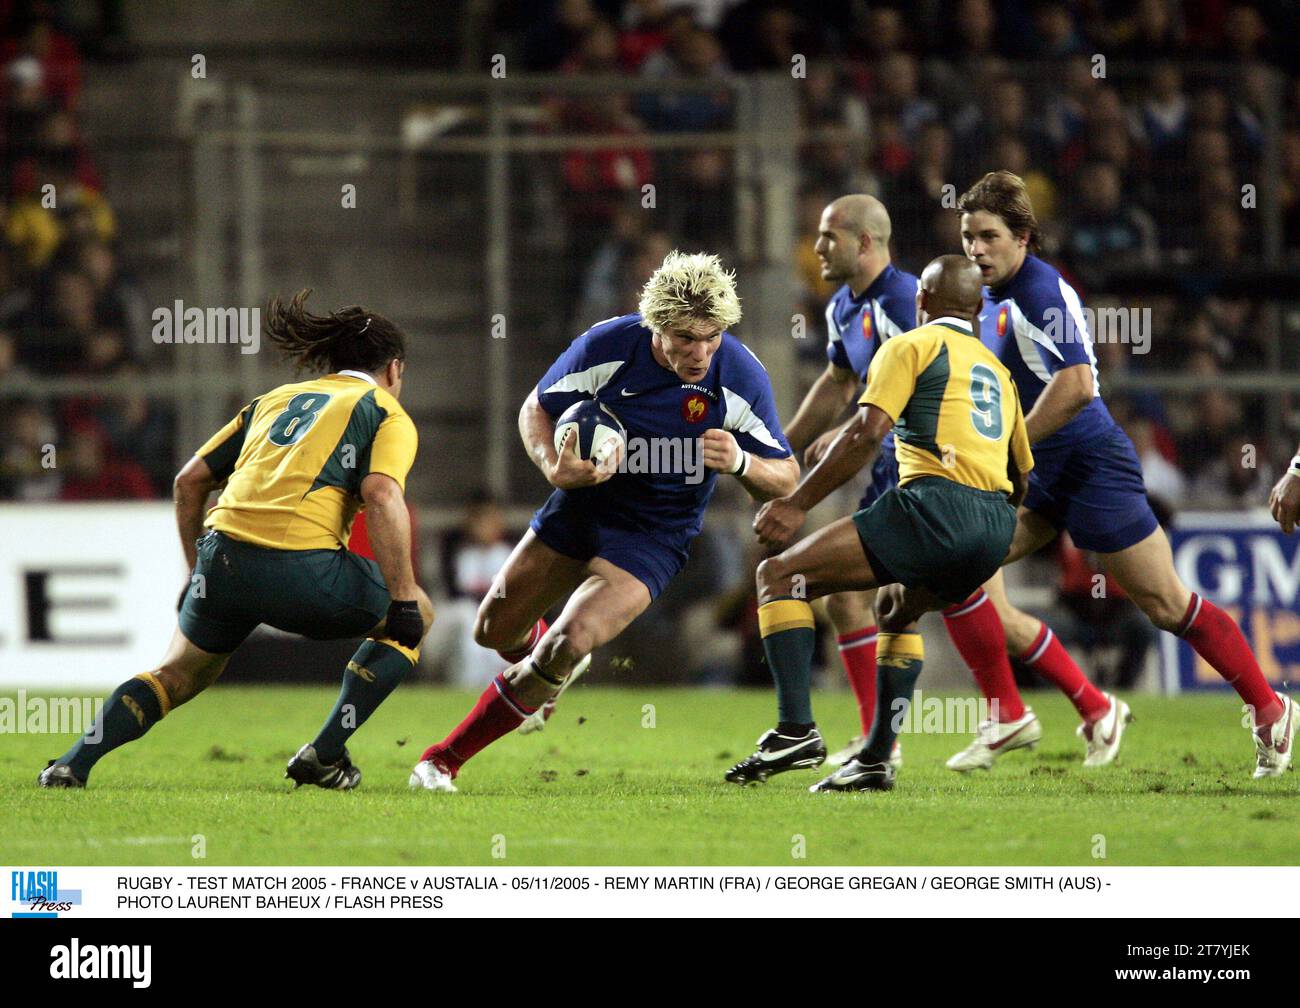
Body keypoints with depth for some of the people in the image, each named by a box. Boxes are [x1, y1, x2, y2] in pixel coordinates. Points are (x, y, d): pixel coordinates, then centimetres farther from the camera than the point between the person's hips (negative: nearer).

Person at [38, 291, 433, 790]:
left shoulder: (275, 399, 27)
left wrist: (197, 569, 32)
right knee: (416, 616, 18)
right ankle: (324, 755, 11)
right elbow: (381, 495, -9)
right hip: (301, 568, -5)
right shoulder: (386, 414, 10)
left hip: (222, 560, 5)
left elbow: (190, 479, 24)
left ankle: (73, 764, 9)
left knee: (181, 673, 26)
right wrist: (404, 600, -9)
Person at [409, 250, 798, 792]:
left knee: (566, 647, -22)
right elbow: (536, 409, -3)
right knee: (495, 630, 12)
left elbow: (785, 478, -12)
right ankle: (550, 659, 51)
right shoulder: (607, 345, -20)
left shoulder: (742, 377, -22)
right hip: (581, 503, 3)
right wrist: (553, 466, -24)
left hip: (655, 535, -3)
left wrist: (740, 462, -35)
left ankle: (445, 758, -7)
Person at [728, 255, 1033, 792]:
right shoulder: (998, 370, 29)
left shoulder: (911, 347, 7)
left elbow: (867, 432, -7)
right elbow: (1020, 475, 29)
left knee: (780, 576, -3)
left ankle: (796, 729, -19)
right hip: (996, 527, 8)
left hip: (936, 504, -8)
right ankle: (876, 760, 26)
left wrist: (798, 503, -7)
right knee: (896, 608, 35)